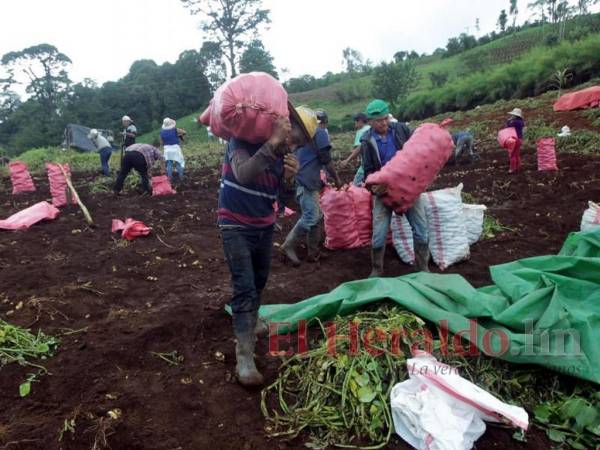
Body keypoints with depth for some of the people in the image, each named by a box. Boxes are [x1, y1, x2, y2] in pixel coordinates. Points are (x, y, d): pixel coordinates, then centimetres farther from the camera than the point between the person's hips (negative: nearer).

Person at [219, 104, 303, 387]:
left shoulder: (282, 150, -4)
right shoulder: (242, 139, -20)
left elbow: (281, 194, -5)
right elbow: (243, 175, -39)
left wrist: (289, 178, -27)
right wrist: (272, 142, -43)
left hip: (265, 225, 6)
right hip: (236, 226, -6)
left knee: (260, 279, 20)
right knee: (244, 287, -12)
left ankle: (251, 320, 47)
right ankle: (244, 358, -8)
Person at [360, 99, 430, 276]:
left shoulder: (401, 129, -3)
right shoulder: (367, 141, -6)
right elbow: (368, 170, -1)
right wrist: (374, 186, -19)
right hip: (384, 190, -1)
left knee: (420, 230, 3)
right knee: (379, 234, -2)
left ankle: (423, 269, 21)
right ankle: (376, 271, 18)